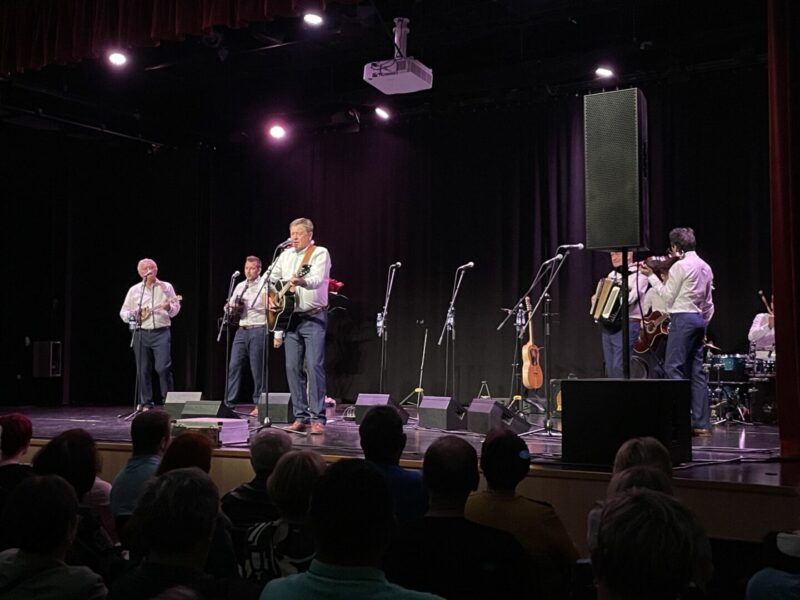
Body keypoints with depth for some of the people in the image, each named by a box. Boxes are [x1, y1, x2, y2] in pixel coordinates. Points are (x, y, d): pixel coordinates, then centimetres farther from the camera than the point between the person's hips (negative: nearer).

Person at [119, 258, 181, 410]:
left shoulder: (166, 287, 8)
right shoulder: (134, 290, 11)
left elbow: (176, 309, 8)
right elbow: (123, 313, 12)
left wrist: (169, 308, -14)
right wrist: (133, 314, -9)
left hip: (161, 333, -2)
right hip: (141, 333, 2)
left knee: (163, 367, -13)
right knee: (143, 370, 4)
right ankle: (146, 404, 12)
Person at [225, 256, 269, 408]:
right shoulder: (240, 286, 18)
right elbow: (229, 306, 22)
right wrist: (232, 307, 0)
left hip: (258, 329, -6)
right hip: (241, 331, 6)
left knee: (257, 369, -3)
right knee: (234, 366, 2)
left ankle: (259, 404, 3)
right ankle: (229, 402, 5)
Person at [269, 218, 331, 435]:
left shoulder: (320, 253, -4)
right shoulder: (285, 255, 15)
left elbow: (317, 280, -21)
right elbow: (271, 279, 23)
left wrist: (301, 282, -41)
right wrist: (270, 298, 5)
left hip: (314, 318, -6)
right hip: (290, 318, 6)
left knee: (314, 366, -12)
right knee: (292, 367, 3)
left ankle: (318, 418, -9)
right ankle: (301, 416, 11)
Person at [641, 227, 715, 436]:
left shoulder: (680, 266, -10)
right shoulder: (705, 267, 16)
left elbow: (668, 296, -6)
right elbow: (708, 303, 18)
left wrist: (651, 276, 0)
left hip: (682, 318, -9)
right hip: (699, 319, 9)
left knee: (673, 367, -7)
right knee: (695, 371, 8)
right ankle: (702, 423, 8)